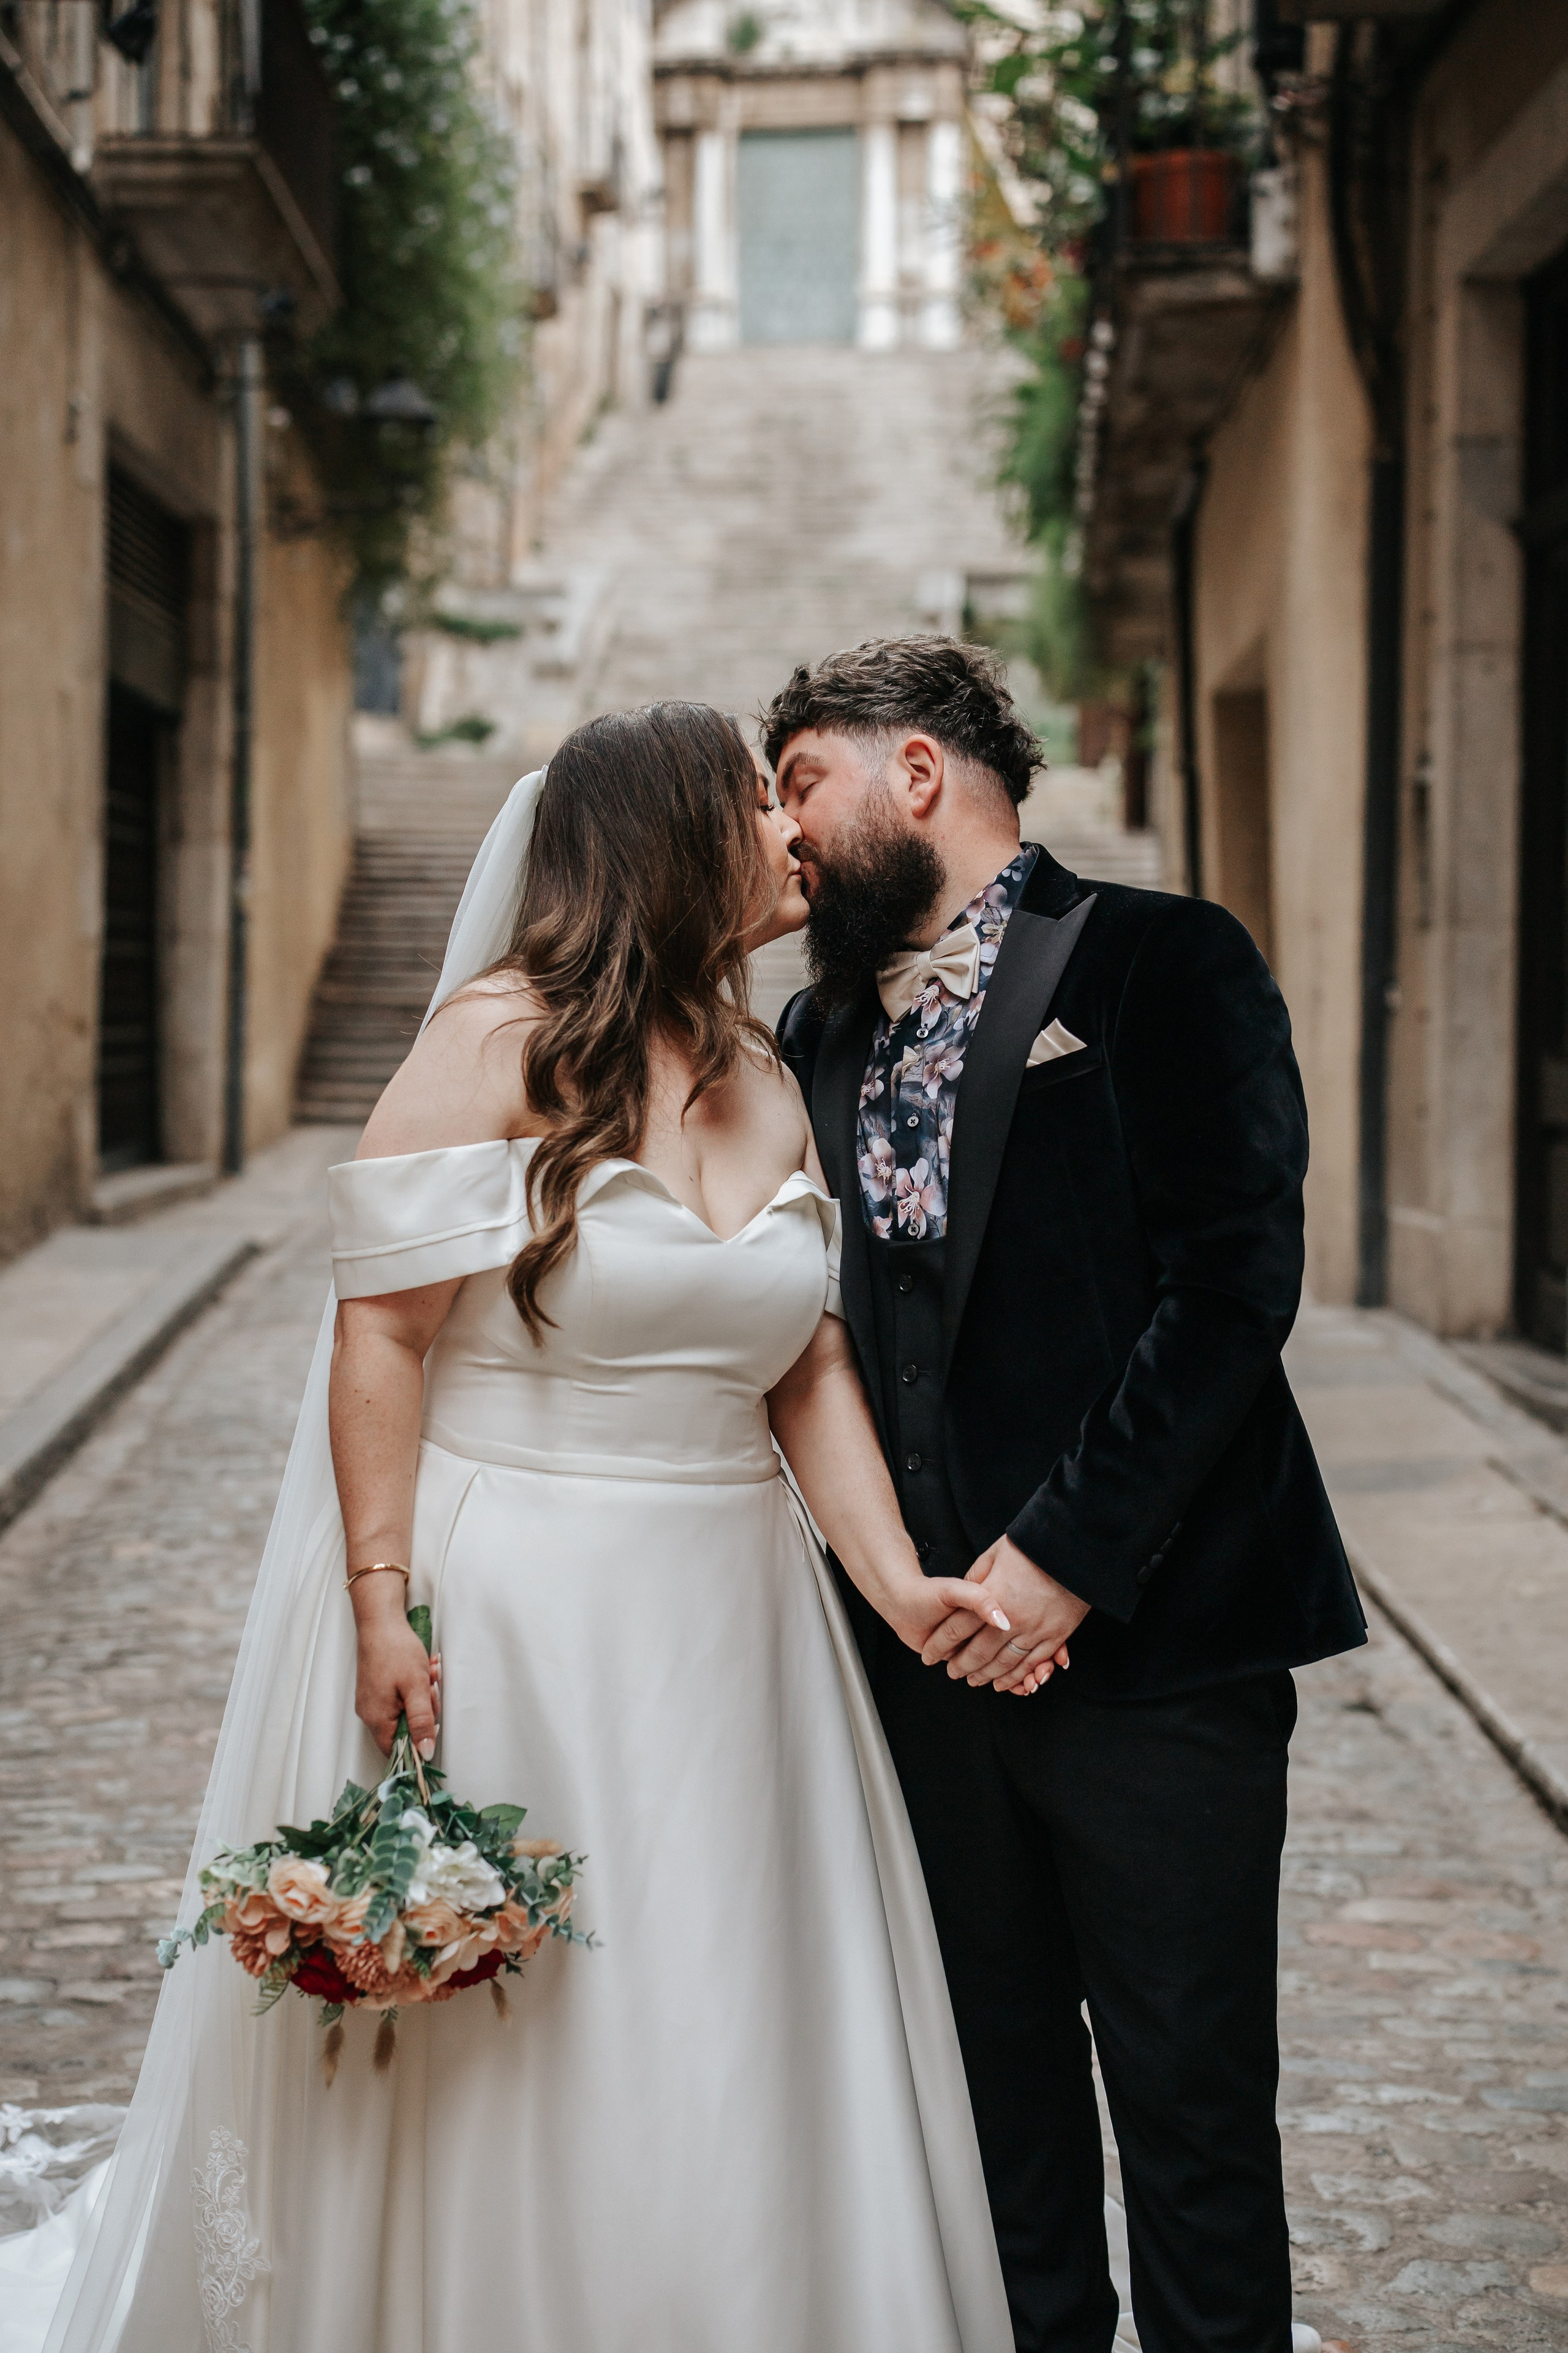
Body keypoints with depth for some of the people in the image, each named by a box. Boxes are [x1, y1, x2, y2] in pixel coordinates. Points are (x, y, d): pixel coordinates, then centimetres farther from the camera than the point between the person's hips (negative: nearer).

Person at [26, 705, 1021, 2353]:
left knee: (728, 2066, 10)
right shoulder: (505, 1041, -9)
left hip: (720, 1633, 6)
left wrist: (893, 1581, -4)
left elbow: (810, 1361, 10)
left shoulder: (768, 1089, 10)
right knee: (483, 2078, 4)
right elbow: (379, 1334, -12)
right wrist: (383, 1612, -18)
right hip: (505, 1614, -6)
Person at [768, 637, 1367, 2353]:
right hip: (934, 1638, 6)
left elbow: (1234, 1285, -13)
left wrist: (1068, 1551, -17)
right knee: (999, 2086, 14)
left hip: (1154, 1633, -5)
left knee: (1191, 2098, 3)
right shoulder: (821, 1030, 14)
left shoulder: (1159, 963, -5)